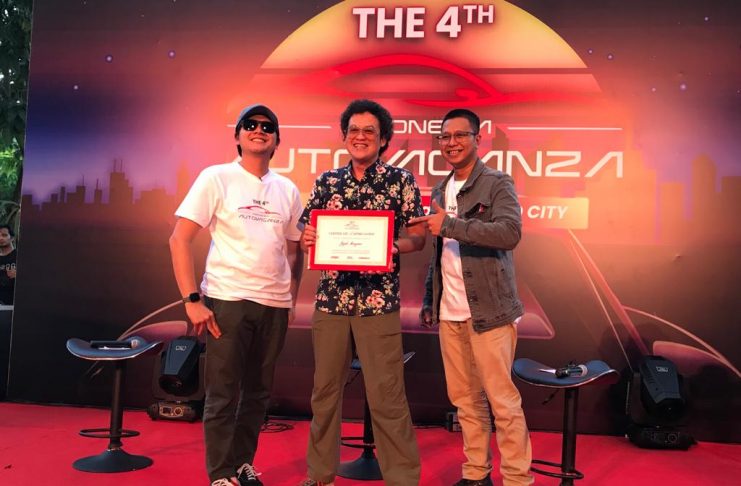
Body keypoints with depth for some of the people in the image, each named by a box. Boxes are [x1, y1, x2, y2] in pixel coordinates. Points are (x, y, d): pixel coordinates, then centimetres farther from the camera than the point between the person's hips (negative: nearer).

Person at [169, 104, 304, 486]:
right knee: (223, 394, 2)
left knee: (258, 393, 13)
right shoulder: (216, 178, -2)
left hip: (275, 305, 4)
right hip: (227, 299, -4)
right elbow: (179, 240, -6)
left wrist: (292, 299, 8)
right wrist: (192, 299, -12)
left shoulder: (287, 190, 10)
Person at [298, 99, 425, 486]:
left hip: (378, 301, -3)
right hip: (330, 298, 4)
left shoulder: (401, 180, 1)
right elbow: (306, 237, 12)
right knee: (325, 389, 12)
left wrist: (394, 246, -20)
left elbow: (418, 237, 0)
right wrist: (307, 238, -11)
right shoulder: (327, 182, 10)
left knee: (386, 396, 0)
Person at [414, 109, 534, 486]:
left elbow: (510, 232, -21)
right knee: (465, 399, 11)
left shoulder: (497, 184, -4)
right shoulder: (440, 191, 16)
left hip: (488, 310, -6)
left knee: (503, 401, -3)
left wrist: (450, 224, -20)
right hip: (449, 313, 6)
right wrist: (428, 300, 16)